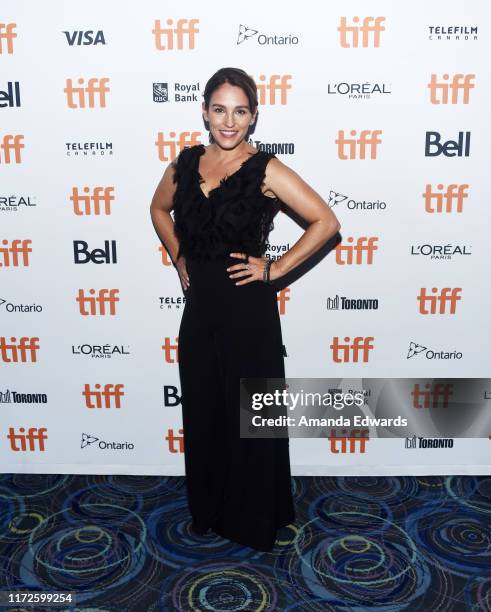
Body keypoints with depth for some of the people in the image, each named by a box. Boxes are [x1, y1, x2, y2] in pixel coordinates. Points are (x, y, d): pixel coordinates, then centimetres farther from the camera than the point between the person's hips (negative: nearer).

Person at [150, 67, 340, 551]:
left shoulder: (265, 170, -10)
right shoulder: (186, 162, 5)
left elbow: (325, 221, -14)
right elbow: (159, 208, 23)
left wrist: (275, 269, -12)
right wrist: (178, 257, 12)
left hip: (247, 309, -5)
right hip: (199, 305, 5)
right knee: (202, 411, 16)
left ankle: (254, 520, 30)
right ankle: (208, 510, 38)